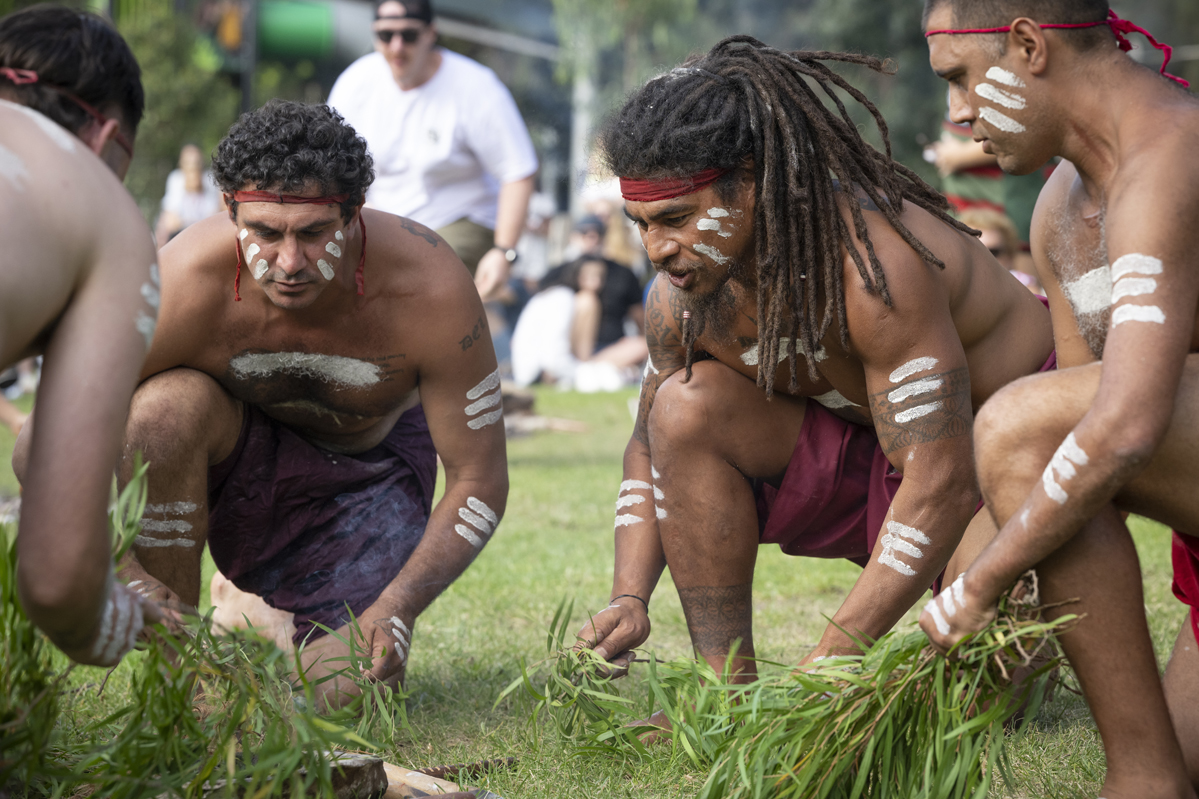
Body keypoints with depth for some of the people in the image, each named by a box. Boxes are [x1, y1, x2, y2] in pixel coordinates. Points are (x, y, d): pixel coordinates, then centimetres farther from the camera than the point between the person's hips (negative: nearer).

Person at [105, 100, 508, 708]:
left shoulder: (430, 289, -32)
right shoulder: (180, 286, -34)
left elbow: (479, 482, -22)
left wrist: (396, 607, -36)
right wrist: (121, 573, -41)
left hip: (367, 467, 0)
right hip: (235, 452, 0)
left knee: (348, 691, -18)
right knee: (169, 405, -37)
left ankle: (255, 609, 19)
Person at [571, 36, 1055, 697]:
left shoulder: (875, 266, -36)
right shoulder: (680, 298, -14)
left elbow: (941, 485, -38)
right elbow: (652, 450, 3)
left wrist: (824, 667, -40)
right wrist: (629, 598, -15)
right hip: (862, 447, 6)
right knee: (686, 406, -19)